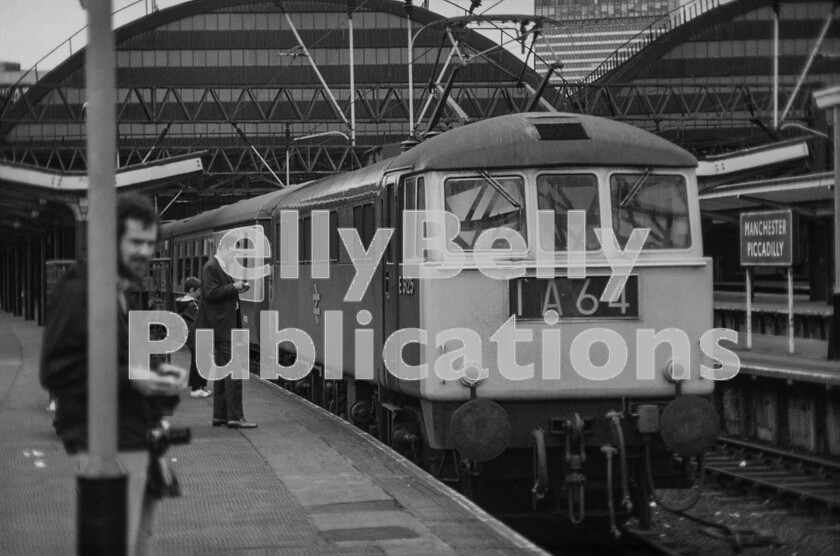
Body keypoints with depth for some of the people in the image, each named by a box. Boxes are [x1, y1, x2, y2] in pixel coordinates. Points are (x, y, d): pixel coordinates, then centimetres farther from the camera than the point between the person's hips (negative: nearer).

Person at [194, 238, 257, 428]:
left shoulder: (220, 268, 17)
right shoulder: (210, 267, -12)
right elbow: (210, 293, -21)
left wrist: (237, 290, 8)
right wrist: (233, 287, -18)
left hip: (227, 326, 11)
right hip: (221, 327, -11)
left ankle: (219, 416, 17)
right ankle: (235, 417, -11)